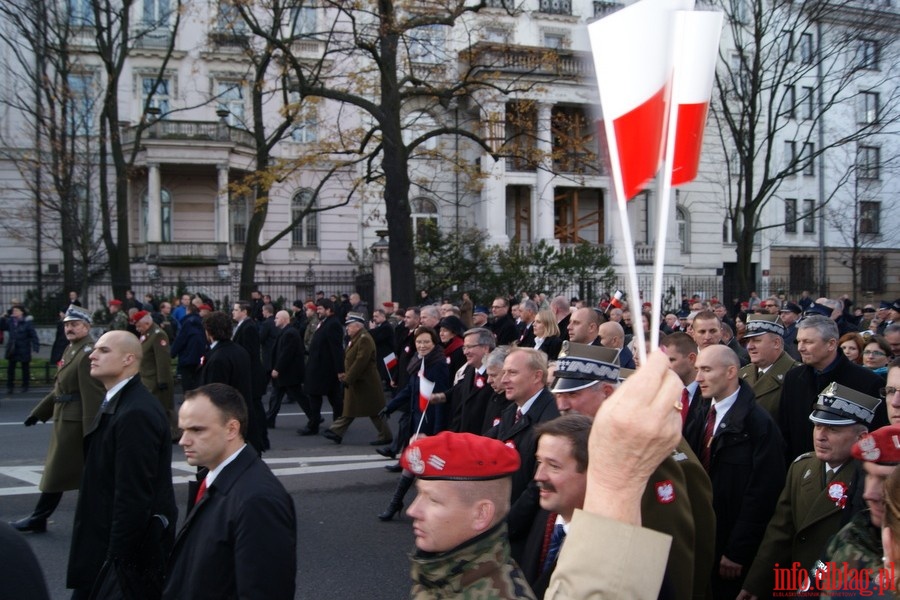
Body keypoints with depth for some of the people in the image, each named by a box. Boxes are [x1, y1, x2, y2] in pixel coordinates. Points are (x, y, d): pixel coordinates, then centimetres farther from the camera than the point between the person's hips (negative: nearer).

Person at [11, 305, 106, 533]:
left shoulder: (88, 354, -17)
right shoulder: (71, 350, 14)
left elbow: (93, 396, -21)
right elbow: (60, 387, 20)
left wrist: (91, 431, -24)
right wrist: (38, 412, 19)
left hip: (74, 421, -9)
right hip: (64, 419, 9)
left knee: (57, 471, 1)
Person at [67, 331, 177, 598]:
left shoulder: (136, 413, -23)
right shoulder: (116, 404, 10)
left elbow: (133, 496, -25)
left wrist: (118, 560, -22)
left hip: (129, 545, -9)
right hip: (106, 536, 9)